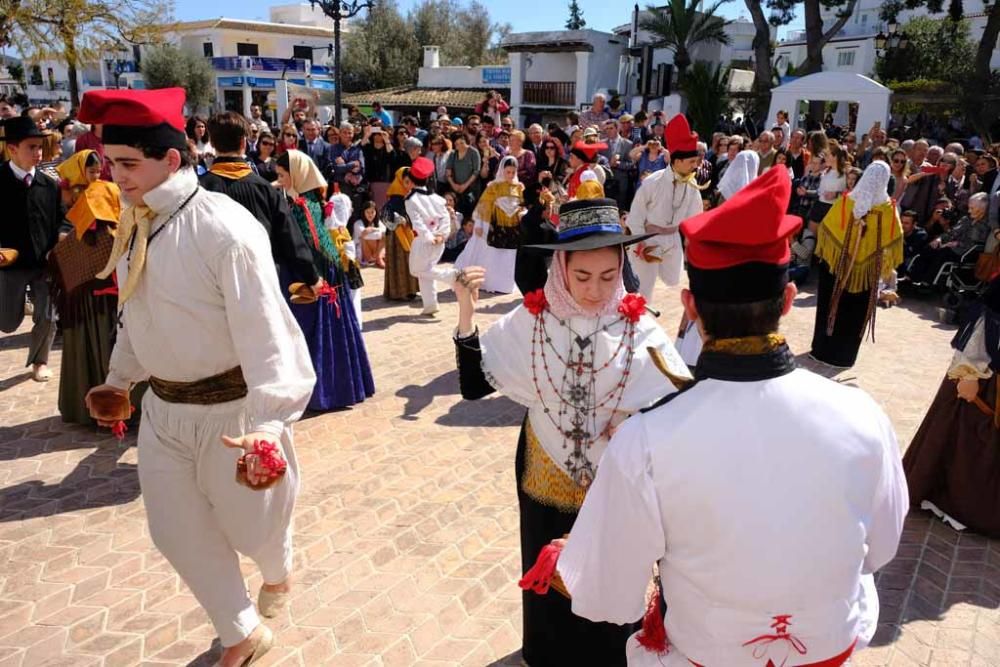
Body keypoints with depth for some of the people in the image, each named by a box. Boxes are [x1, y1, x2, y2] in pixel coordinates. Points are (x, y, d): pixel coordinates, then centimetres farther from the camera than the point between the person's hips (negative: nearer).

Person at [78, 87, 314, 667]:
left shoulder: (224, 227, -23)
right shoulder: (136, 224, 1)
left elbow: (263, 328, -28)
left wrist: (269, 420, -36)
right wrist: (120, 378, 23)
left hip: (231, 406, -7)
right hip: (163, 406, 7)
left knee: (248, 521, 14)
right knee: (177, 530, 15)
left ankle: (278, 573, 52)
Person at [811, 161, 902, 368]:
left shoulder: (846, 201, -11)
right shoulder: (889, 209, -11)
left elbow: (827, 229, -4)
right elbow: (894, 240, -5)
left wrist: (823, 253, 10)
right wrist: (886, 266, 7)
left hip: (838, 264, 0)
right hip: (867, 270, 0)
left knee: (831, 306, 14)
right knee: (856, 312, 12)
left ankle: (822, 350, 20)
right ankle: (843, 356, 18)